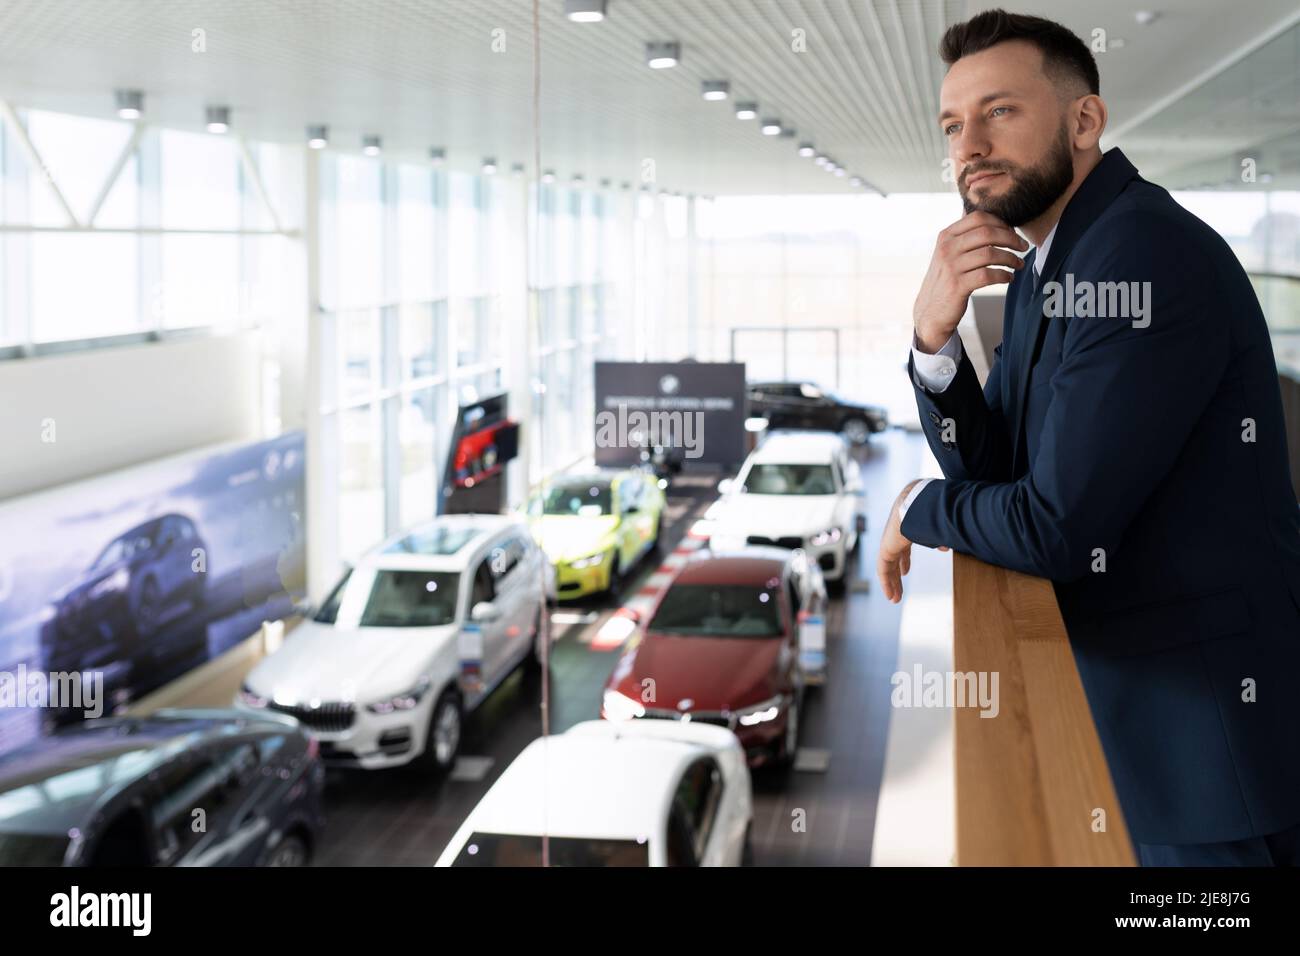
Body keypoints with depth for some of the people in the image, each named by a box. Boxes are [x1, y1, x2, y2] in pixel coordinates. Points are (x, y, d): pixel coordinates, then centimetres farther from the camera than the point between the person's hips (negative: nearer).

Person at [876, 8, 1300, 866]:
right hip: (1110, 692, 9)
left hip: (1199, 711, -9)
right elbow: (989, 463, 8)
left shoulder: (1149, 257, -22)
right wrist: (933, 336, -9)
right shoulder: (1041, 265, 7)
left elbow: (1054, 529, -24)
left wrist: (919, 510, -5)